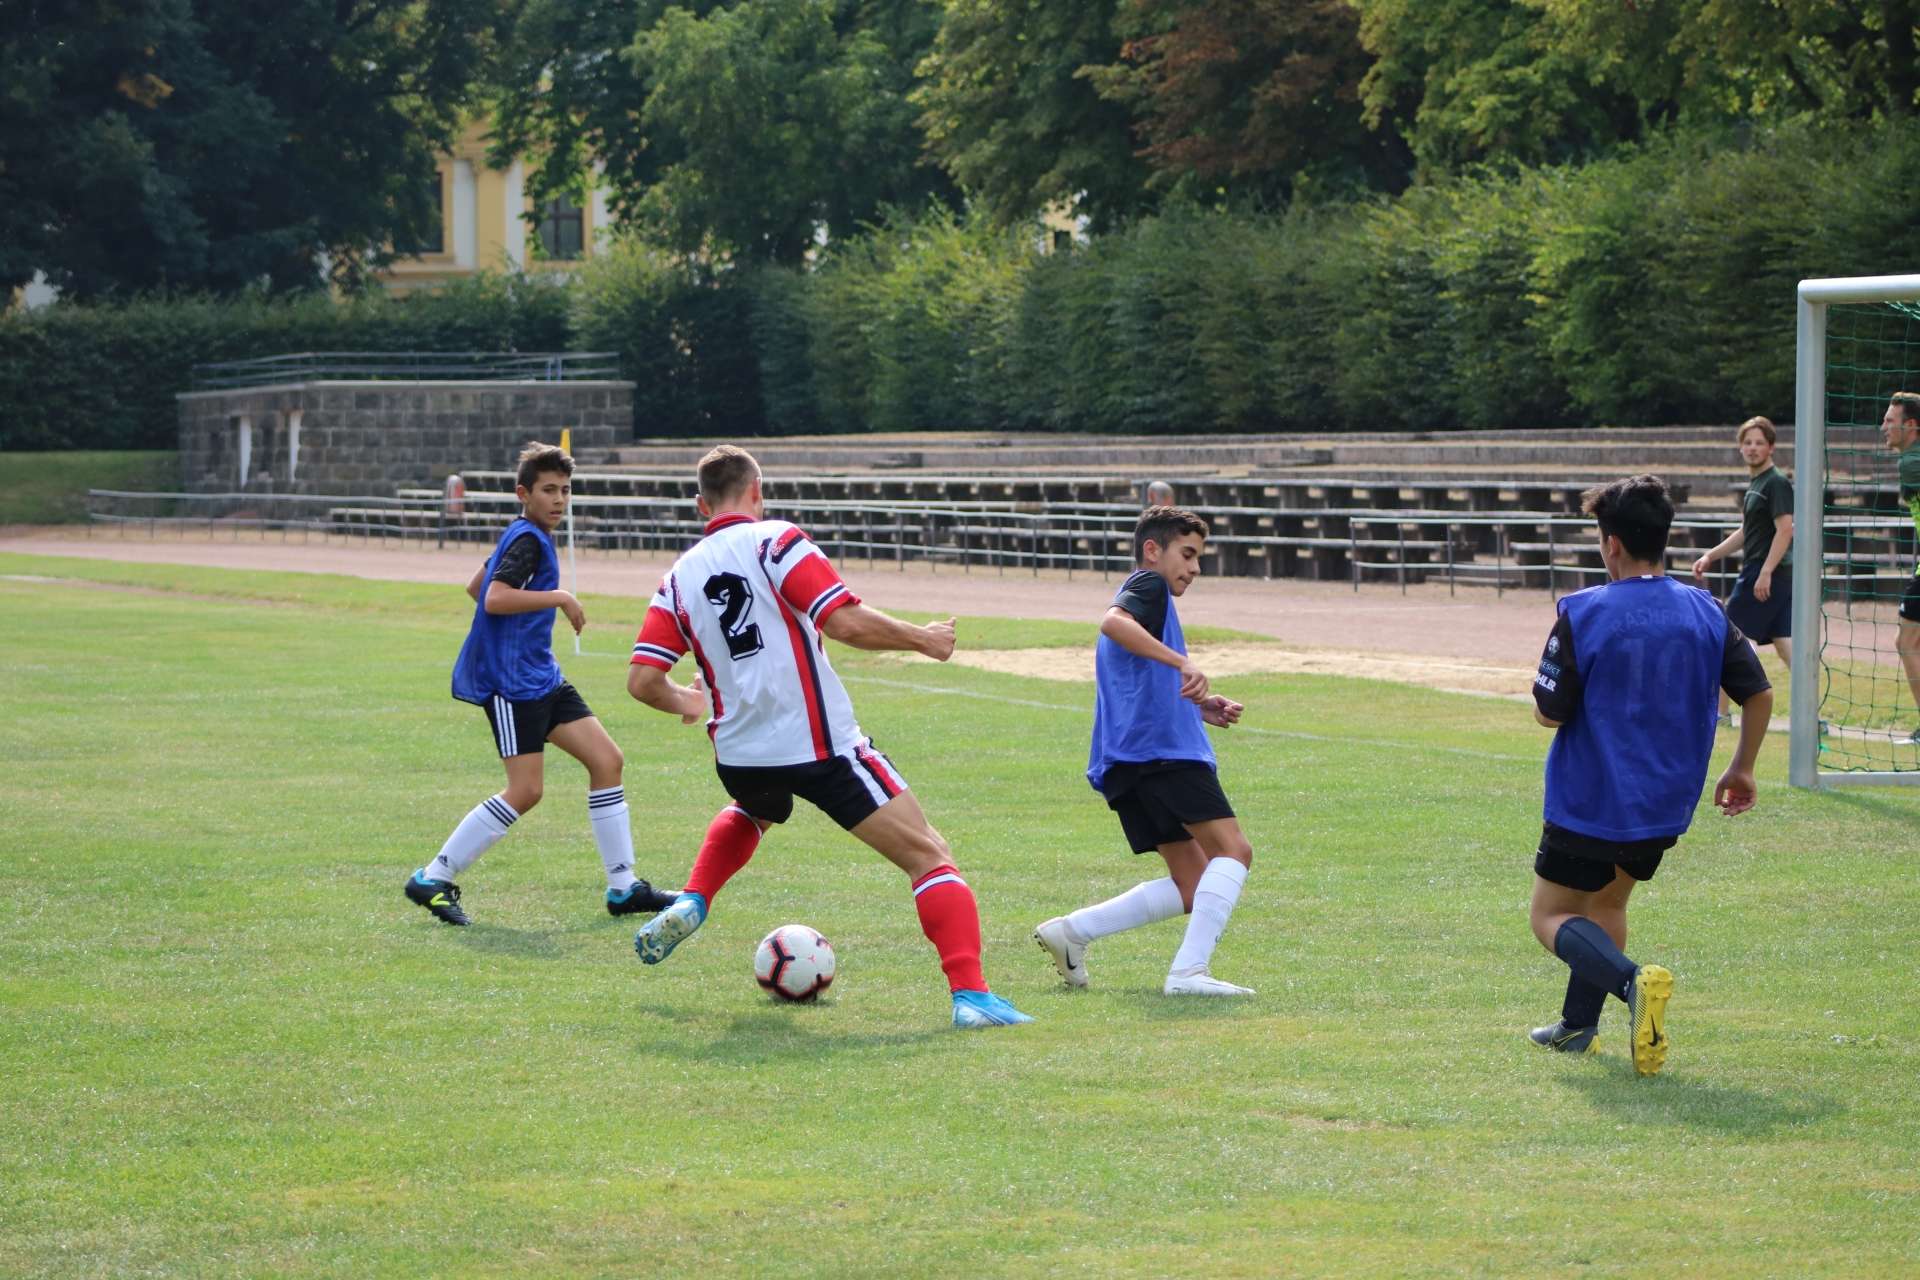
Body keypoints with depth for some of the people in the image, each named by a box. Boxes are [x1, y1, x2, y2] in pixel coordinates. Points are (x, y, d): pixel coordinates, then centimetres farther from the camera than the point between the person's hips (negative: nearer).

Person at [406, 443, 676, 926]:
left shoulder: (528, 537, 16)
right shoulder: (526, 539, -14)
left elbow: (476, 587, 28)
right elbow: (494, 598, -29)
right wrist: (559, 598, -21)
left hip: (541, 677, 10)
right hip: (510, 681, -10)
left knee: (607, 760, 5)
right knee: (525, 790, -13)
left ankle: (624, 888, 9)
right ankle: (432, 880, -5)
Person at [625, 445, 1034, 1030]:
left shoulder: (679, 577, 8)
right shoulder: (774, 540, -6)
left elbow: (643, 680, 4)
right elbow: (847, 622, -16)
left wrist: (685, 702, 26)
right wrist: (923, 639, -1)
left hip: (739, 755, 6)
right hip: (821, 747, -6)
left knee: (750, 812, 42)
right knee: (928, 855, -2)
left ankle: (689, 906, 23)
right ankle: (970, 994, -17)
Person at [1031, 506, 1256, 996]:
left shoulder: (1142, 595, 30)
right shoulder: (1149, 585, 1)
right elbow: (1113, 622, -23)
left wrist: (1198, 708, 23)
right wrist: (1182, 663, -31)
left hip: (1127, 764, 10)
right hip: (1162, 749, -10)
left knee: (1191, 888, 9)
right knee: (1233, 850, -14)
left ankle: (1072, 930, 5)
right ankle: (1189, 970, -25)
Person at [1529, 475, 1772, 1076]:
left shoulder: (1582, 613, -15)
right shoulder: (1705, 612, -2)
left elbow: (1549, 712, -13)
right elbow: (1759, 693, 2)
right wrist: (1742, 769, 16)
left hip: (1590, 803, -5)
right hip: (1666, 804, 5)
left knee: (1553, 917, 6)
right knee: (1608, 901, 27)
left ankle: (1631, 980, -22)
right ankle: (1578, 1025, 27)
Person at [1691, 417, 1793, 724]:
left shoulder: (1777, 483, -11)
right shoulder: (1755, 483, 19)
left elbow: (1785, 529, -19)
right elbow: (1746, 533, 27)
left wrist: (1765, 573, -24)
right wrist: (1711, 556, 23)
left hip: (1765, 577, -9)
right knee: (1786, 645, 4)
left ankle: (1719, 711, 6)